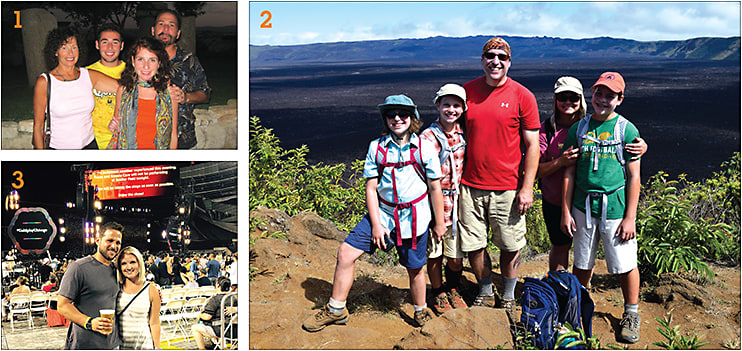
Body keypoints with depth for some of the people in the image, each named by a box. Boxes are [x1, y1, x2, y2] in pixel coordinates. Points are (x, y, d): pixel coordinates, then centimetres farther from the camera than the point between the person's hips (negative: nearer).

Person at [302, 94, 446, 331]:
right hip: (382, 213, 2)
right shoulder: (376, 147, -2)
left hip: (414, 218, -2)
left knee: (415, 268, 10)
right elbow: (371, 188, -1)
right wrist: (376, 225, -7)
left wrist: (440, 222, 2)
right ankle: (336, 310, 11)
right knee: (345, 253, -4)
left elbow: (435, 187, 0)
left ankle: (421, 312, 37)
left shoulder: (424, 148, -6)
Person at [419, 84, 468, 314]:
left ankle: (452, 289, 35)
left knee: (456, 258, 8)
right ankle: (438, 294, 30)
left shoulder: (463, 134, 6)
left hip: (458, 203, 4)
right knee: (435, 254, 8)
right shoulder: (428, 138, -9)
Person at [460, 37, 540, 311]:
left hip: (507, 188, -2)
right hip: (470, 186, 3)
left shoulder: (522, 96, -4)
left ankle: (508, 297, 28)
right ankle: (485, 294, 31)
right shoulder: (467, 91, 5)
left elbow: (532, 146, -2)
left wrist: (527, 188, -8)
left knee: (510, 247, 7)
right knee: (473, 245, 8)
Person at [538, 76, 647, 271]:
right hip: (555, 203, -1)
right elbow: (536, 171, -8)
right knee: (560, 247, 14)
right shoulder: (546, 129, -6)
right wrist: (560, 162, -26)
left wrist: (642, 147, -24)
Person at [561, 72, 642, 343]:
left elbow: (634, 177, -3)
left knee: (625, 265, 5)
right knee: (582, 264, 13)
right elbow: (569, 172, 6)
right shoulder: (579, 128, 4)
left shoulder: (627, 130, -3)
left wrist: (630, 217, -7)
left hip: (615, 209, -2)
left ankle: (631, 313, 26)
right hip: (583, 208, 3)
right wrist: (566, 211, 3)